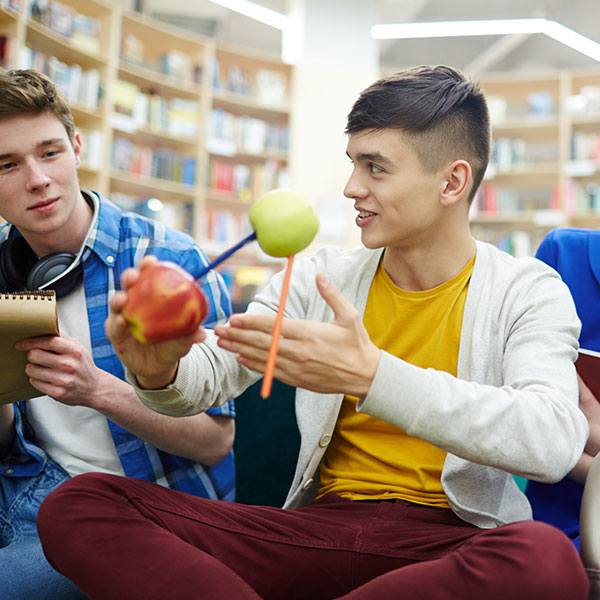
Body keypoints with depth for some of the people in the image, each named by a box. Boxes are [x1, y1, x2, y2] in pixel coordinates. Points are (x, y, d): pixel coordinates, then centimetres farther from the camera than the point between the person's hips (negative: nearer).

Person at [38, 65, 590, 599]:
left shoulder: (528, 292, -2)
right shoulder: (319, 277, 7)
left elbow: (555, 439, -21)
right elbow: (208, 377, 3)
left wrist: (370, 376, -31)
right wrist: (161, 371, -23)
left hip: (449, 538, -1)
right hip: (323, 522, 2)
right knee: (76, 505, -13)